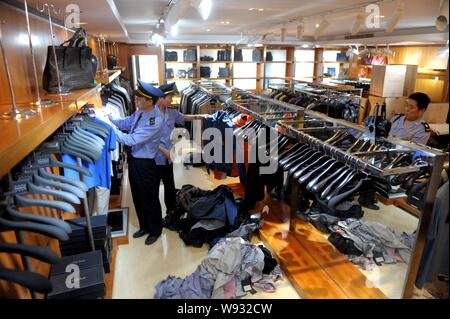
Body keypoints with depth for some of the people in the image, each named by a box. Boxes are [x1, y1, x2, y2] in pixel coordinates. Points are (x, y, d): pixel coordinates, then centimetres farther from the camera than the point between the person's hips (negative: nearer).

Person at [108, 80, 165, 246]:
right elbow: (126, 122, 10)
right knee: (137, 196, 22)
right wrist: (108, 118, -4)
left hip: (146, 164, -9)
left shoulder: (155, 121, -29)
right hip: (134, 159, 9)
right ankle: (144, 226, 44)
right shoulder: (140, 111, -3)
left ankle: (155, 230, 34)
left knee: (150, 199, 11)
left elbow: (132, 140, -30)